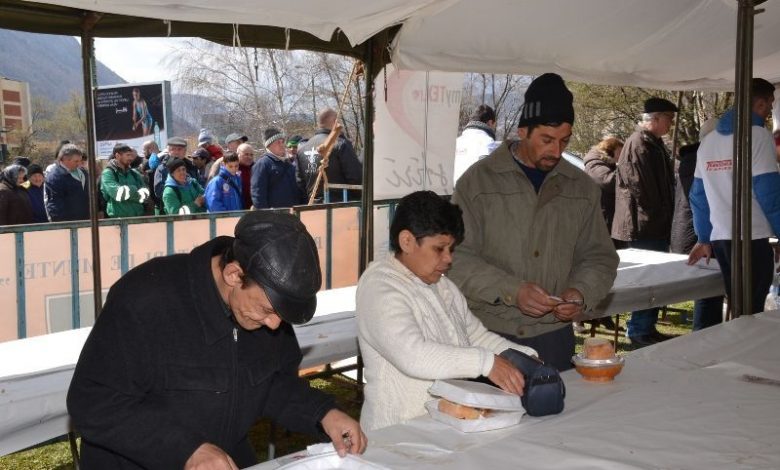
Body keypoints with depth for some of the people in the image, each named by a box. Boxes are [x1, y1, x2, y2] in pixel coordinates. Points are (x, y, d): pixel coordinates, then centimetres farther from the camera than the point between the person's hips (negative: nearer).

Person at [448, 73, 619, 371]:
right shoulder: (478, 180, -5)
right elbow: (457, 257, -9)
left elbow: (599, 256, 14)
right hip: (489, 333, -3)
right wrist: (511, 290, -21)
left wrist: (582, 292, -7)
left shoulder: (582, 188, 8)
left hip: (554, 335, 3)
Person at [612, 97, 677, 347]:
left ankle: (647, 328, 23)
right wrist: (652, 216, -16)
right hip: (644, 225, -10)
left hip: (656, 224, 10)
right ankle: (639, 331, 3)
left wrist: (663, 218, 20)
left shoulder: (654, 143, 17)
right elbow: (638, 185, -22)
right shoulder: (639, 143, -15)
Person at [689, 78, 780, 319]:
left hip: (719, 238, 7)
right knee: (750, 312, -2)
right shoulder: (758, 135, -7)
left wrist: (704, 239, 22)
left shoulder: (708, 140, 14)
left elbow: (698, 195, 16)